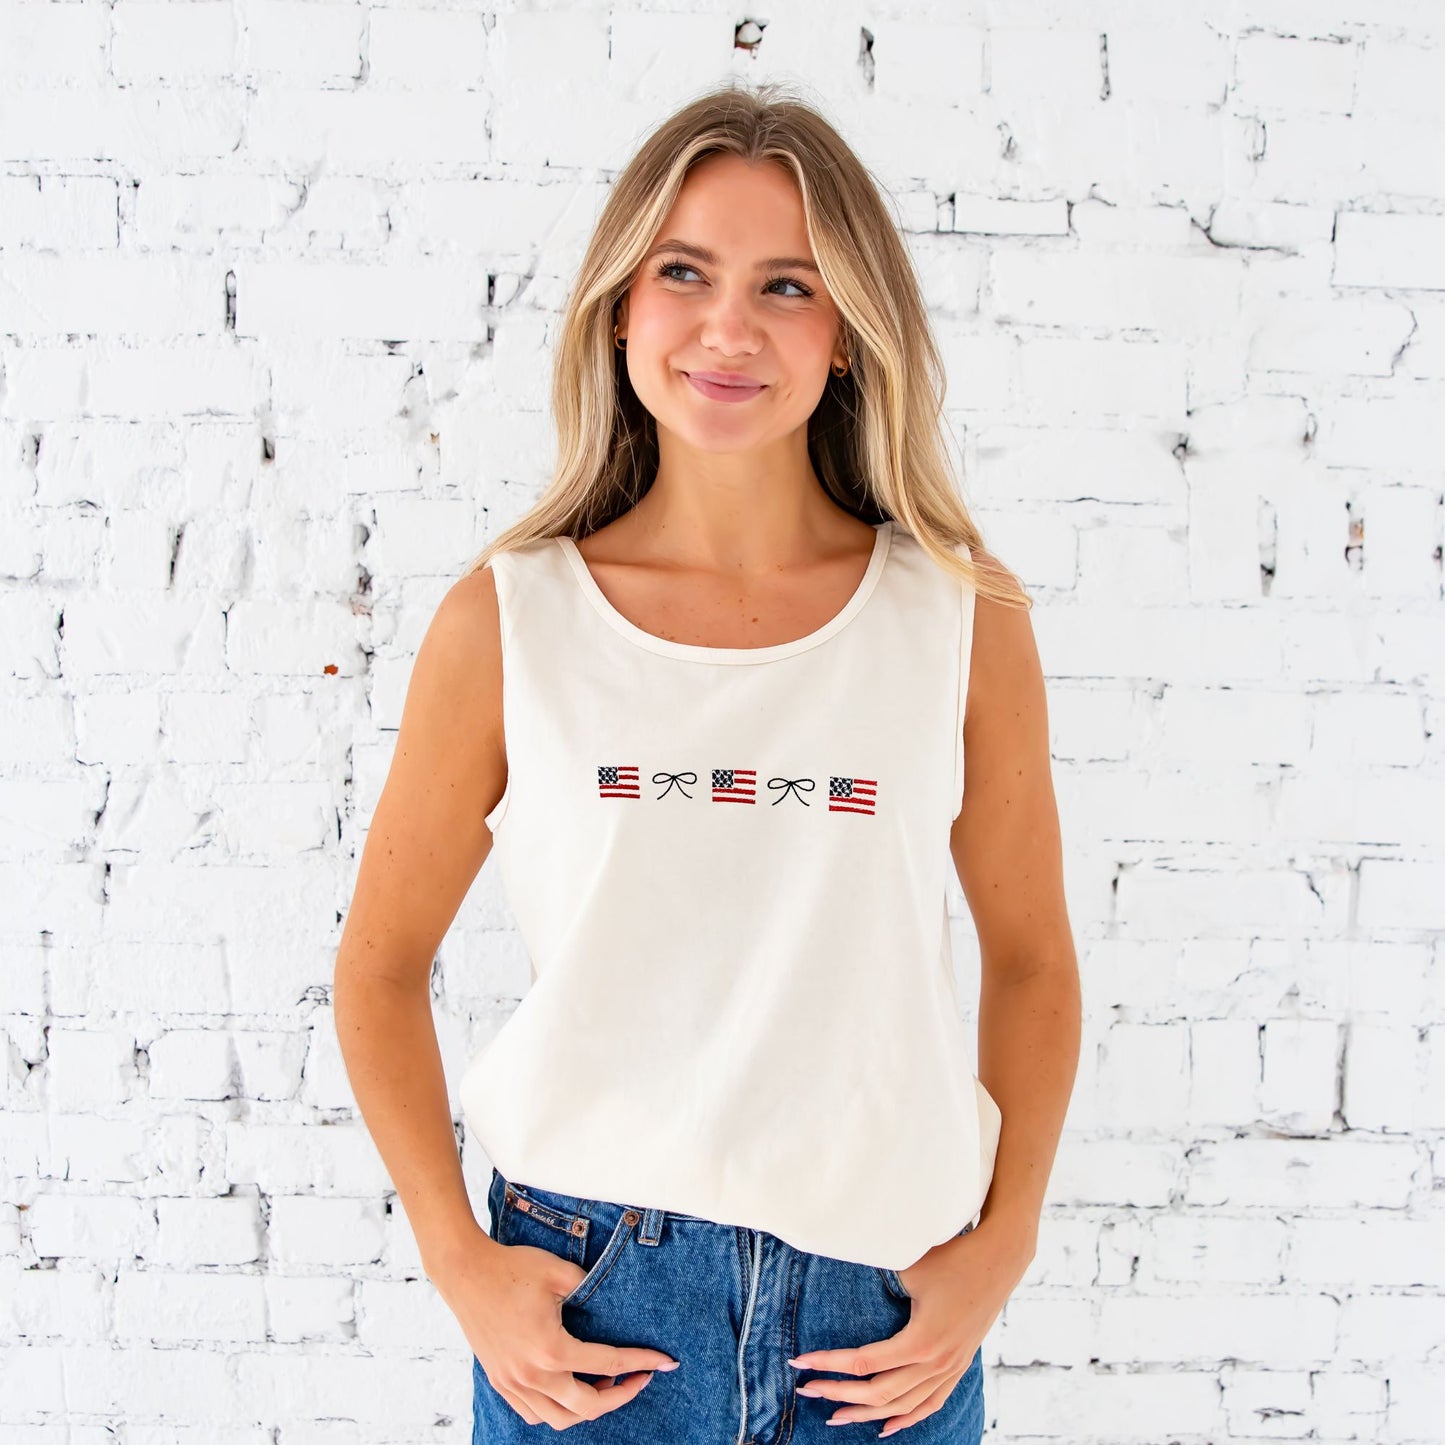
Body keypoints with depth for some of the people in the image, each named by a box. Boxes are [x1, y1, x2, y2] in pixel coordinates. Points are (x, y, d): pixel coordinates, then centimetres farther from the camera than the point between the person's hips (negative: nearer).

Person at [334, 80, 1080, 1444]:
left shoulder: (961, 616, -4)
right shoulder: (508, 621, -6)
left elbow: (1031, 959, 6)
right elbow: (381, 967, 2)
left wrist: (1000, 1247, 0)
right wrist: (458, 1263, -3)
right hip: (583, 1310, 0)